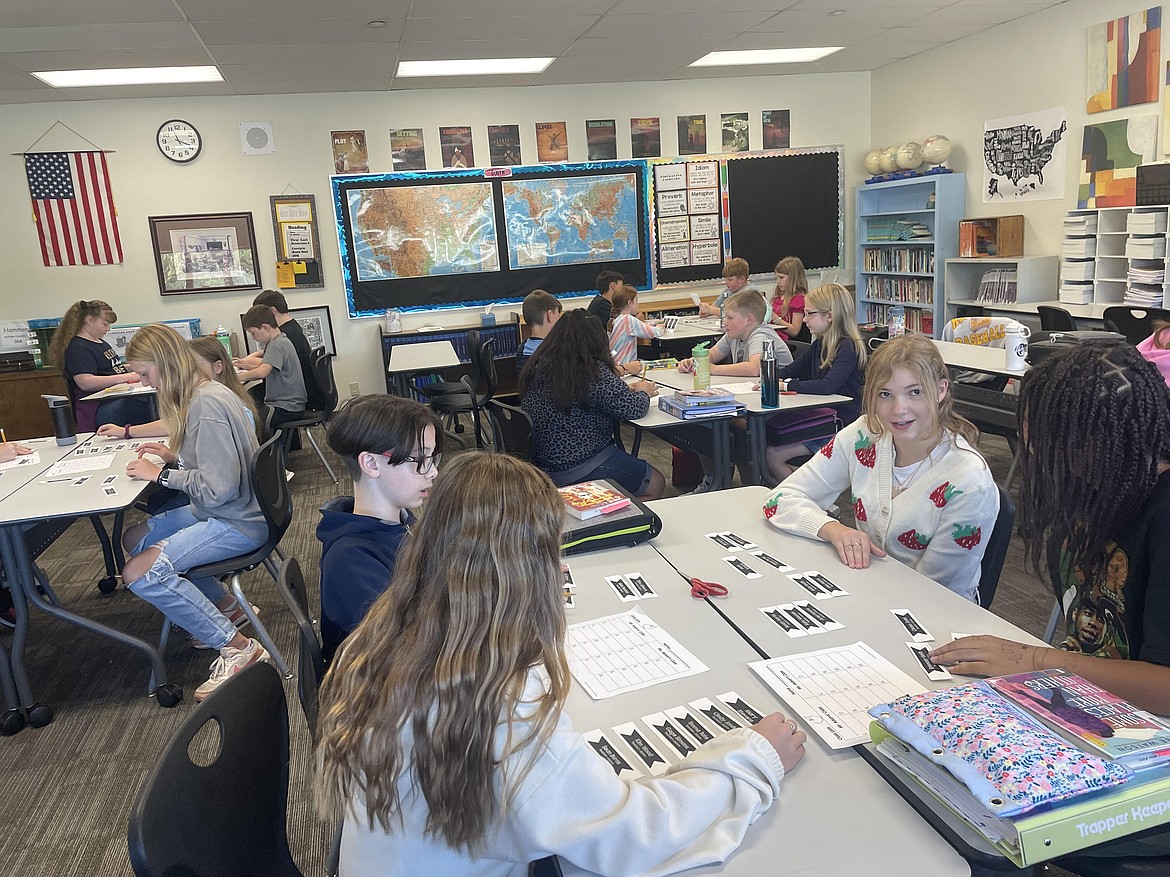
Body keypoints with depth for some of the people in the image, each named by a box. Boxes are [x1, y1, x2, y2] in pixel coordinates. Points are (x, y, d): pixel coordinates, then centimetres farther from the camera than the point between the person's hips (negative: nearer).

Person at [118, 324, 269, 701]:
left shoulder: (206, 404, -24)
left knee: (139, 573, -19)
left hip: (238, 521, -11)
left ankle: (237, 648, -11)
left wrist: (161, 474, -15)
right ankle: (226, 607, 19)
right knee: (135, 538, 20)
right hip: (225, 512, 11)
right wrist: (174, 456, 5)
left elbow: (218, 488, -27)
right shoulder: (203, 393, 7)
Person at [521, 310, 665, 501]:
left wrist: (625, 389, 14)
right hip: (582, 469, -8)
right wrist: (643, 392, 7)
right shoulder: (594, 371, -21)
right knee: (656, 484, 15)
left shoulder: (535, 369, 1)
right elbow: (633, 409, -16)